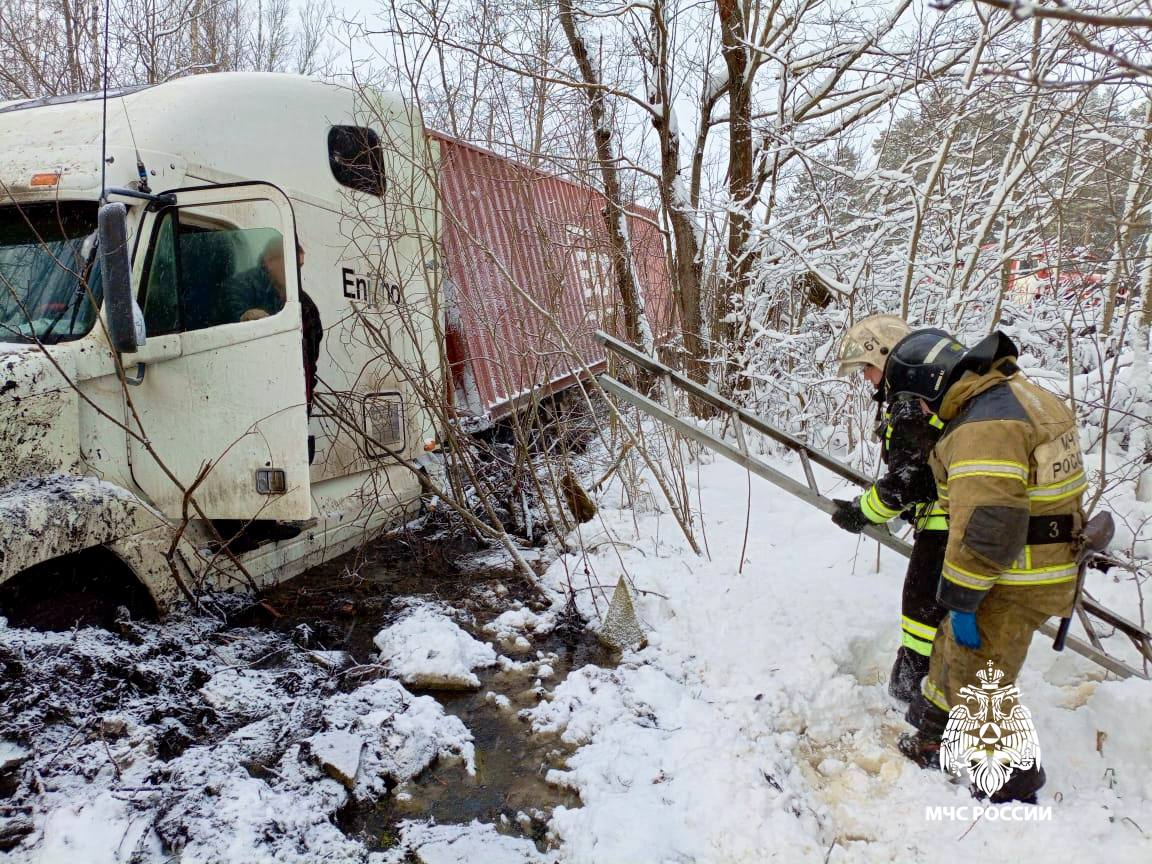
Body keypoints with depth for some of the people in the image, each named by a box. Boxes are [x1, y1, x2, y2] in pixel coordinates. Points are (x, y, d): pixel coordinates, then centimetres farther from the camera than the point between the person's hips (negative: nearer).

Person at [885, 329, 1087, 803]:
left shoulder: (984, 425, -26)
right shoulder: (1023, 395, 8)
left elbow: (986, 524, -30)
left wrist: (961, 599, -21)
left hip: (1014, 584, -10)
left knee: (977, 686, 3)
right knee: (952, 654, 25)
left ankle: (1013, 792, 19)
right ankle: (931, 743, 43)